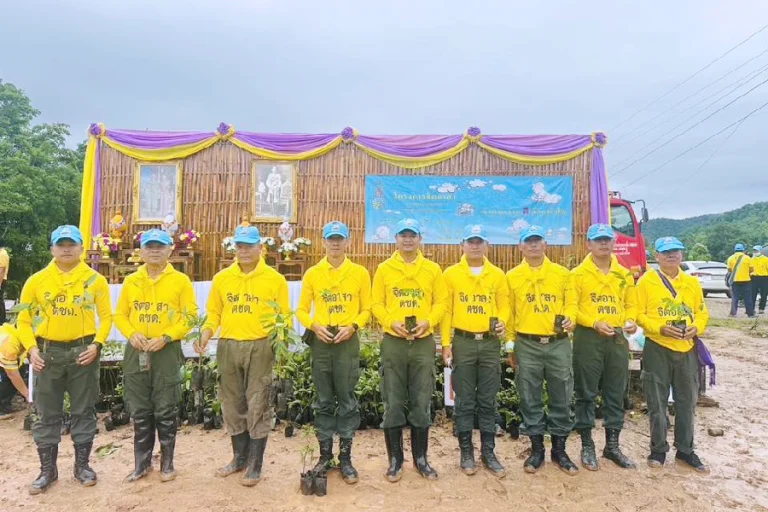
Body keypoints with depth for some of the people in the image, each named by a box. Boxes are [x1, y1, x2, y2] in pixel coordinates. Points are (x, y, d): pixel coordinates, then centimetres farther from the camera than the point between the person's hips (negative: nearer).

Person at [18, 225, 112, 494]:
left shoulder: (95, 280, -1)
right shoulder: (37, 280, 2)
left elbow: (106, 316, 2)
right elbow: (24, 319, 6)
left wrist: (96, 344, -11)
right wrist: (31, 348, -6)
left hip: (82, 351, -1)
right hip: (47, 352, 1)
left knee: (83, 410, 8)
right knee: (47, 413, 9)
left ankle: (82, 464, 22)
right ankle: (47, 469, 23)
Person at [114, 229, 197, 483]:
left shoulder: (180, 280, -1)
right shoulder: (131, 281, 9)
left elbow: (190, 316, -5)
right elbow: (120, 314, 11)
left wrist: (166, 337, -16)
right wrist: (132, 334, -8)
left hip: (167, 351, -3)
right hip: (136, 351, 3)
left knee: (165, 411, 3)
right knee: (140, 411, 11)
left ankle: (167, 462, 18)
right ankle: (142, 463, 25)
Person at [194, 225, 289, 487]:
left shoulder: (275, 279, -2)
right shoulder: (221, 278, 8)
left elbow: (284, 315, 0)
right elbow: (214, 313, 11)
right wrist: (205, 335, -5)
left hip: (260, 347, -4)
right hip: (228, 347, 4)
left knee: (257, 406, 2)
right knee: (232, 404, 14)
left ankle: (255, 465, 16)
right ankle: (239, 457, 32)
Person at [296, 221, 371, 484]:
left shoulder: (360, 272, 2)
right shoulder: (312, 273, 5)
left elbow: (366, 309, 4)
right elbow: (302, 309, 8)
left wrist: (353, 326, -12)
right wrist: (314, 326, -10)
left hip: (348, 342, -1)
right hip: (321, 341, 2)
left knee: (347, 401, 4)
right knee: (323, 401, 10)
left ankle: (345, 458, 17)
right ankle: (325, 455, 24)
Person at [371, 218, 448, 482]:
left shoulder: (433, 269, 6)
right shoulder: (384, 269, 4)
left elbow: (442, 302, 4)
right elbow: (376, 304, 2)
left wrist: (428, 322, -12)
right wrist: (391, 322, -14)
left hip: (423, 343, 1)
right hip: (393, 342, 0)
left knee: (422, 403, 8)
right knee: (393, 404, 5)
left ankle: (421, 458, 24)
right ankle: (395, 460, 20)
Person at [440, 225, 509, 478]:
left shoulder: (498, 275, 7)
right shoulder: (451, 274, 1)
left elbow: (504, 305, 8)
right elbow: (445, 309, 0)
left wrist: (502, 322, -14)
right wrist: (446, 343, -4)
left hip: (490, 343, 2)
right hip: (462, 343, -1)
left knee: (488, 401, 9)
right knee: (464, 401, 6)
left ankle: (488, 452, 22)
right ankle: (466, 452, 19)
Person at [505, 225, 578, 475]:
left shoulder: (562, 273, 6)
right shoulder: (512, 276, 4)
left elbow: (571, 302, 7)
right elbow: (509, 312, 6)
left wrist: (570, 319, -15)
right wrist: (511, 344, 5)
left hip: (559, 344, 1)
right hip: (527, 346, -1)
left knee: (561, 398, 7)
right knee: (530, 400, 7)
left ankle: (559, 450, 24)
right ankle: (537, 450, 21)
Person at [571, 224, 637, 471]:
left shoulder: (624, 274, 11)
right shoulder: (578, 273, -3)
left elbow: (631, 304, 13)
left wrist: (630, 320, -7)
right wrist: (594, 323, -19)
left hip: (617, 339, 4)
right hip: (588, 339, -4)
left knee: (616, 394, 11)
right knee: (586, 394, 3)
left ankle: (612, 445, 25)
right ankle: (587, 446, 15)